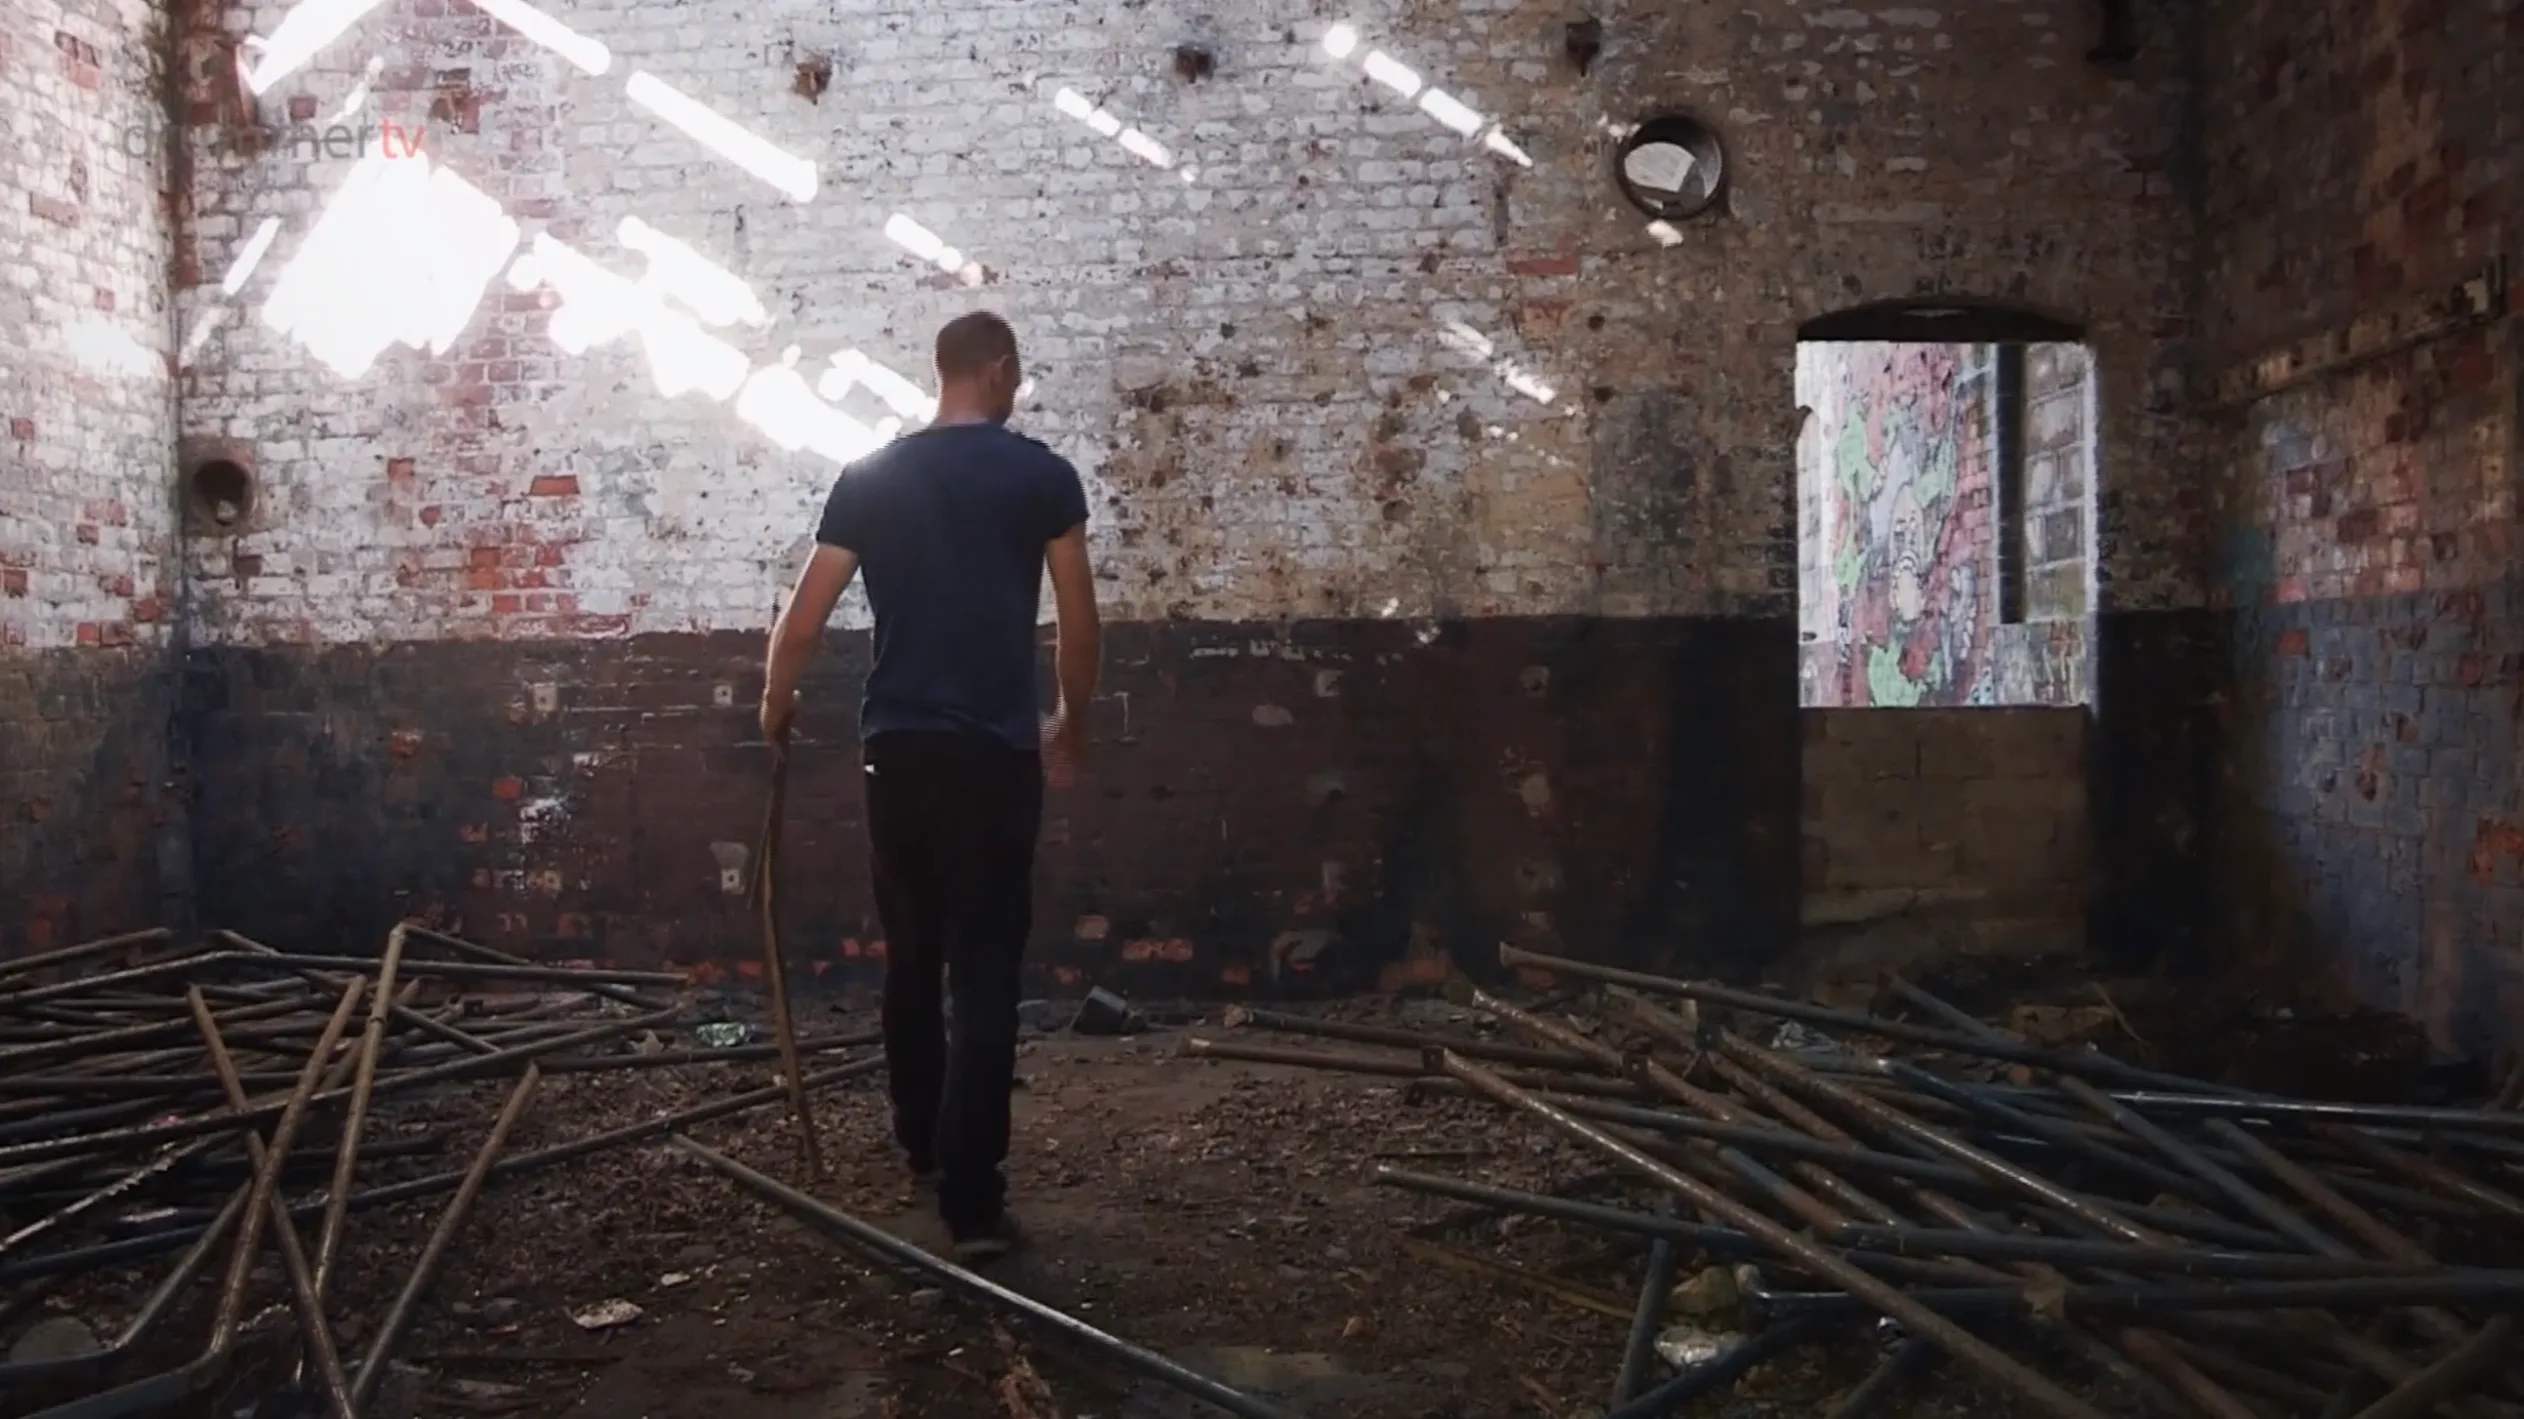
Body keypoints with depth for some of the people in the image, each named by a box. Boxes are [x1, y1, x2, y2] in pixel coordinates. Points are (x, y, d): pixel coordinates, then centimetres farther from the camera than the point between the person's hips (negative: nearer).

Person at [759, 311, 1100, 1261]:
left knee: (911, 958, 18)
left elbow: (804, 618, 6)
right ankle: (972, 1202, -5)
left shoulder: (869, 478, 6)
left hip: (896, 747, 3)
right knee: (986, 973, -2)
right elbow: (1079, 624, 1)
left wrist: (776, 703, 24)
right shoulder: (1042, 476, -1)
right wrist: (1071, 725, 17)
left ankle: (921, 1143, 34)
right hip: (997, 752, -3)